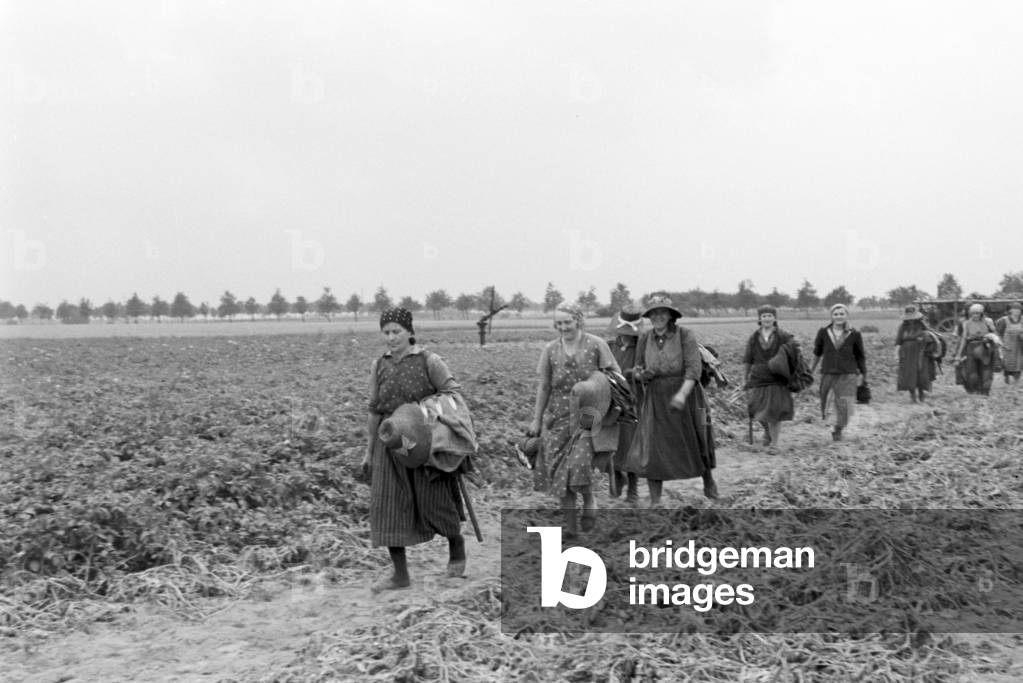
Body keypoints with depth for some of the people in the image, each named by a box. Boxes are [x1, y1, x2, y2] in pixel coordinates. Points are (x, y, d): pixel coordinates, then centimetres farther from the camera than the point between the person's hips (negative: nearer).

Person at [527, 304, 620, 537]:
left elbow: (616, 375, 2)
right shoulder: (551, 350, 4)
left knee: (579, 463, -19)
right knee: (558, 470, 1)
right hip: (558, 417, 3)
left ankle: (589, 501, 13)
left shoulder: (596, 345, -4)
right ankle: (570, 525, 15)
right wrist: (536, 420, 12)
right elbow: (543, 387, 11)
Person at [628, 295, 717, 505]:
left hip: (686, 397, -2)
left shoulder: (685, 335, -11)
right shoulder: (644, 339, 0)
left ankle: (708, 481, 45)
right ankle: (655, 501, 4)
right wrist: (641, 374, -15)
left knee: (696, 444, 17)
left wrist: (682, 394, -34)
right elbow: (639, 368, 10)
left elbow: (694, 368, -19)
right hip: (656, 400, 2)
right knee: (652, 450, -6)